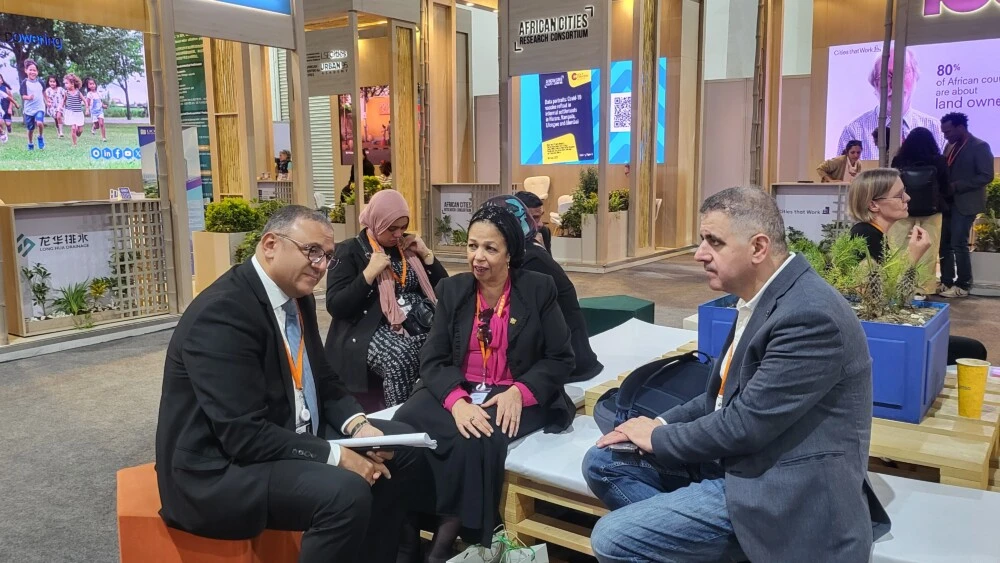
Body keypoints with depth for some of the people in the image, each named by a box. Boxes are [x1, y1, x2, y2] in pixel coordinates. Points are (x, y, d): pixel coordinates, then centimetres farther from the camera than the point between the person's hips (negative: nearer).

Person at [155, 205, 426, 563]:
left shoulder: (298, 296, 4)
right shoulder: (222, 312, -24)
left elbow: (323, 381, 12)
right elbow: (245, 435, -28)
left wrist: (357, 424, -7)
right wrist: (335, 456, -23)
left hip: (292, 436, 9)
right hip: (222, 469, -9)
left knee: (403, 447, 4)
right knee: (346, 492, -31)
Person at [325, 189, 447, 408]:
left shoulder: (408, 246, 16)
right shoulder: (350, 251, 1)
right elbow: (335, 306, -8)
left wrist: (426, 254, 3)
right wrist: (369, 273, -14)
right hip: (372, 330, -4)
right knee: (401, 362, -36)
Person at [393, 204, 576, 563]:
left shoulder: (539, 289, 0)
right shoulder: (451, 290, 6)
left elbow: (560, 358, 0)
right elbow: (433, 359, 0)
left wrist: (519, 392, -19)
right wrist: (457, 401, -22)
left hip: (516, 397, -2)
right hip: (457, 392, 3)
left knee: (480, 439, -35)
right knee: (404, 425, -28)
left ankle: (449, 534, -12)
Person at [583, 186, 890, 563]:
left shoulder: (810, 316, -25)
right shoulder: (765, 296, 6)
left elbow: (746, 424, -24)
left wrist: (658, 438, -9)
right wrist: (663, 424, 0)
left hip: (774, 486, -9)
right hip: (738, 457, 10)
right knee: (603, 461, 6)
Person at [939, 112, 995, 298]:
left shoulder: (980, 147, -9)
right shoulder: (951, 146, 13)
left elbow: (986, 176, -15)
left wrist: (956, 186, -20)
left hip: (965, 204, -7)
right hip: (948, 202, 7)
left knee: (959, 244, -8)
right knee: (945, 243, 7)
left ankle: (962, 286, 2)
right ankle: (946, 282, 15)